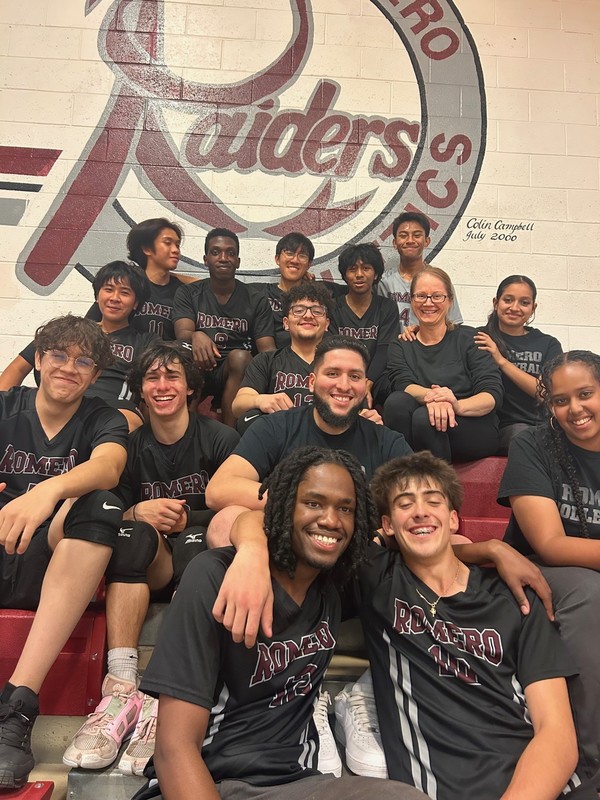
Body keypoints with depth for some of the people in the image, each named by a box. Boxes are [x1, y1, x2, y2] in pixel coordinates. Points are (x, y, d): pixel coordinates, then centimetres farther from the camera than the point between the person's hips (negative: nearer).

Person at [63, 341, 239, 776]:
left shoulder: (220, 438, -2)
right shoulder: (131, 445, 8)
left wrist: (185, 520, -16)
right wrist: (137, 513, -16)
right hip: (151, 568, 3)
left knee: (198, 540, -35)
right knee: (133, 533, -29)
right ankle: (122, 688, -39)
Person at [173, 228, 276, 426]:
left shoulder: (256, 302, 11)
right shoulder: (188, 293, 11)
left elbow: (267, 348, 2)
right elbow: (182, 334, -5)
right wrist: (196, 336, -31)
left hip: (237, 373, 0)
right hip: (197, 372, 0)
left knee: (240, 356, -32)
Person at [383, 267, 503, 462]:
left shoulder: (469, 339, 4)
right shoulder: (399, 346, 11)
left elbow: (493, 394, -7)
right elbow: (403, 384, -9)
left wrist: (459, 406, -30)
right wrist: (431, 396, -33)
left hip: (474, 428, -2)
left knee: (424, 417, -32)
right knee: (396, 402, -28)